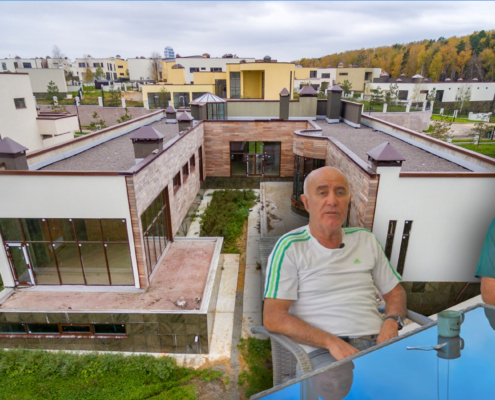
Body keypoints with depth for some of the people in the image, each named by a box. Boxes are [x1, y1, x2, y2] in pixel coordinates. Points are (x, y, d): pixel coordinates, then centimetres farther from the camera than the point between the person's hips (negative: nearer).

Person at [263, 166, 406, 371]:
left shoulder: (366, 240, 14)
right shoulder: (290, 247, -4)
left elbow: (395, 292, 22)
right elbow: (273, 318, -10)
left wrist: (392, 323, 0)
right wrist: (332, 342, -18)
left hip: (376, 345, 6)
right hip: (322, 352, -5)